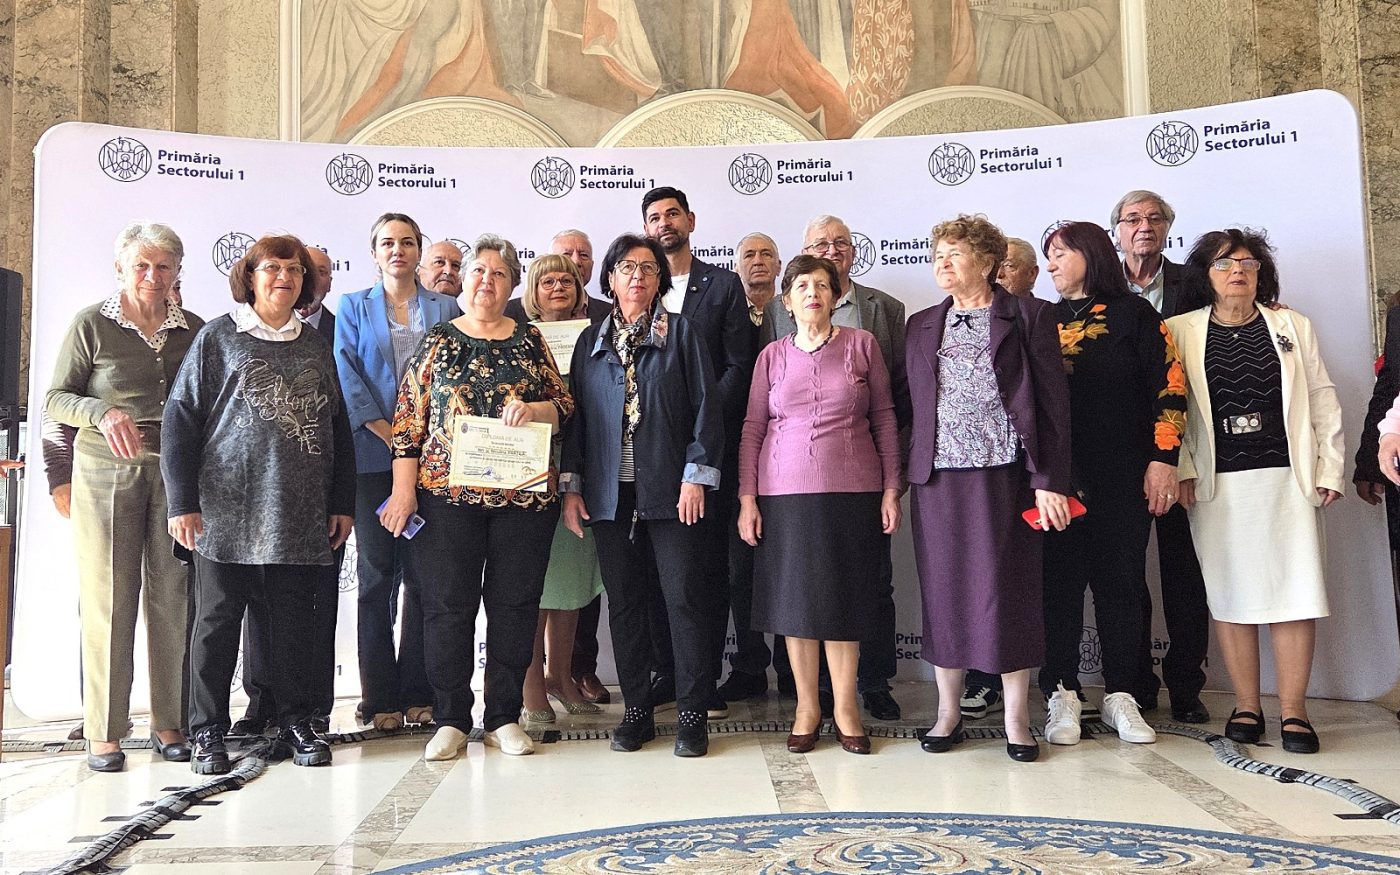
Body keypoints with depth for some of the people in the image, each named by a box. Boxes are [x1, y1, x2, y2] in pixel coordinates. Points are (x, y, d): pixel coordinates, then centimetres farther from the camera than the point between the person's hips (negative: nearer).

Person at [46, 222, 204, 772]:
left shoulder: (194, 329, 8)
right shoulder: (92, 324, 2)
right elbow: (56, 399, 2)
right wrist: (102, 413, -18)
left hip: (177, 473, 2)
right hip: (106, 474, -2)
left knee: (173, 595, 1)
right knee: (108, 598, 0)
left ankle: (169, 723, 12)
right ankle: (103, 731, 10)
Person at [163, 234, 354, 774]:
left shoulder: (316, 346, 15)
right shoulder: (217, 338, 5)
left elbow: (338, 429, 16)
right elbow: (181, 419, 1)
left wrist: (343, 503, 11)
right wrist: (183, 502, -6)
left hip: (300, 516, 3)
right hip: (227, 512, -2)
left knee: (294, 620, 6)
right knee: (218, 619, 4)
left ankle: (296, 724, 17)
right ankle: (208, 733, 15)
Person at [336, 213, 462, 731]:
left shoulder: (446, 309, 13)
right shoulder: (353, 308, 11)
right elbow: (347, 377, 0)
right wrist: (388, 433, -11)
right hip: (373, 456, 0)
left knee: (423, 574, 1)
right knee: (376, 573, 2)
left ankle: (418, 694, 10)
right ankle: (380, 698, 8)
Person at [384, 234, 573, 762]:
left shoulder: (530, 340, 11)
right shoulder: (437, 341, 8)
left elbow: (565, 407, 9)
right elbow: (409, 420, 5)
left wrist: (534, 410, -13)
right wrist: (403, 490, -3)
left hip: (524, 494, 1)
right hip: (447, 493, -1)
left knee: (515, 604, 5)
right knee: (447, 605, 1)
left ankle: (504, 718, 17)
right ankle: (450, 720, 14)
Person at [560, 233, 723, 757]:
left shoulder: (681, 332, 5)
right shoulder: (591, 341, 14)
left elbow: (705, 406, -1)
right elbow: (575, 415, 12)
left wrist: (696, 476, -9)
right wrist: (570, 486, 5)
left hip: (670, 491, -3)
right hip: (610, 494, 3)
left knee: (685, 599, -2)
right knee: (624, 604, 8)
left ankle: (692, 715, 8)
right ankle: (636, 711, 19)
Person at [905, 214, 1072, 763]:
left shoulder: (1029, 316, 2)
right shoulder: (922, 325, 14)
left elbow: (1052, 402, -2)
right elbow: (912, 406, 13)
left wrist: (1049, 481, -9)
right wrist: (905, 478, 5)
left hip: (1005, 476, -3)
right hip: (938, 479, 3)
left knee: (1010, 591, 2)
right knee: (943, 592, 7)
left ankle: (1015, 719, 15)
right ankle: (948, 713, 20)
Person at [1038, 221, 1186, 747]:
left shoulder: (1134, 313, 4)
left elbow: (1169, 386, -1)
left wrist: (1163, 460, -9)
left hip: (1123, 475, -2)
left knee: (1121, 581, 4)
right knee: (1059, 581, 2)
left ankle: (1121, 695, 15)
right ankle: (1061, 695, 11)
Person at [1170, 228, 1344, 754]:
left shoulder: (1293, 326, 12)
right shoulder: (1182, 331, 7)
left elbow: (1323, 400, 10)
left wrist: (1329, 469, 4)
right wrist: (1181, 470, -5)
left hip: (1287, 478, 1)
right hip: (1216, 484, -1)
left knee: (1293, 591, -2)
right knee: (1230, 593, 2)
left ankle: (1293, 710, 6)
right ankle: (1246, 707, 11)